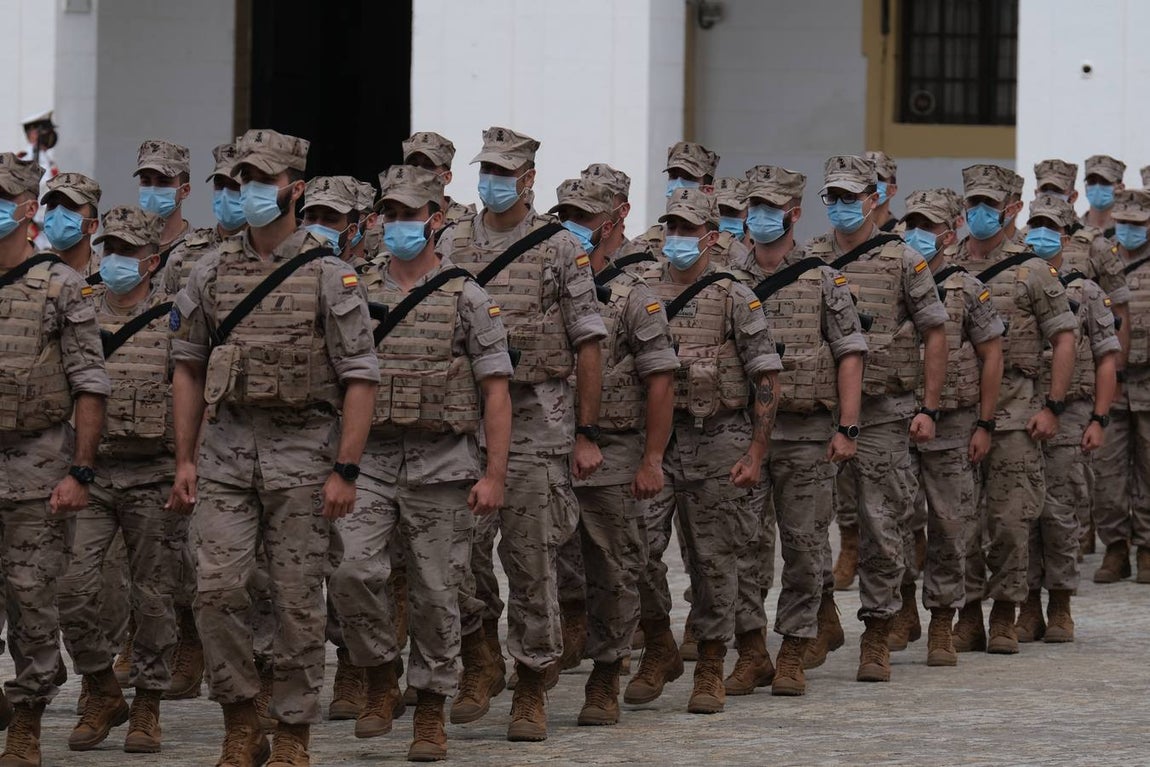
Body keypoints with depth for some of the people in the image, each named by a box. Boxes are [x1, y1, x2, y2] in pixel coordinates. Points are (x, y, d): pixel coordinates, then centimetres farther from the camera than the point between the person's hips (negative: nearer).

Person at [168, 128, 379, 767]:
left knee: (297, 600, 1)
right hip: (225, 450, 3)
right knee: (217, 589, -6)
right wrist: (184, 460, 6)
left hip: (301, 453, -3)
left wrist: (345, 470, -12)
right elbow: (188, 368, 13)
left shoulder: (330, 276, -4)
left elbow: (360, 378, -5)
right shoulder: (211, 271, 8)